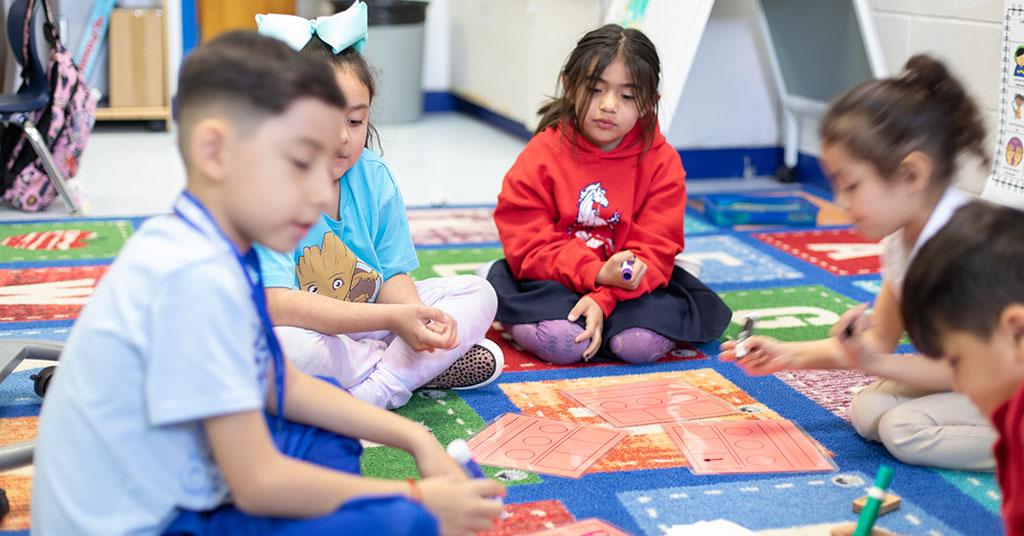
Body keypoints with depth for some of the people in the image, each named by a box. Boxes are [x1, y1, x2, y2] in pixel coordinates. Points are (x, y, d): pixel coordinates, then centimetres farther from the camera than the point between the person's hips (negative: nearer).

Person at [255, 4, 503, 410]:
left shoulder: (374, 178, -3)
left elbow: (393, 277, 0)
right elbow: (277, 305, -32)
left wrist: (414, 317, -26)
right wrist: (392, 317, -38)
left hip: (371, 318, 6)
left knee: (478, 294, -1)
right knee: (278, 344, -40)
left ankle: (377, 389, -20)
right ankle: (427, 368, -17)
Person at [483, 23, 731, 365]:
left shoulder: (662, 163, -6)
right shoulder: (541, 156, -9)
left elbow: (654, 250, -10)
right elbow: (529, 245, -12)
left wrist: (604, 299, -26)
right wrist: (596, 273, -27)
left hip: (626, 285, 2)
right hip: (553, 282, -1)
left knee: (641, 343, -27)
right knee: (561, 343, -30)